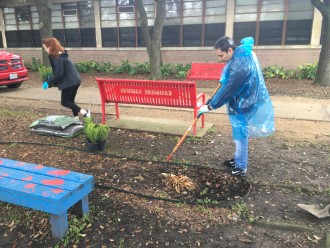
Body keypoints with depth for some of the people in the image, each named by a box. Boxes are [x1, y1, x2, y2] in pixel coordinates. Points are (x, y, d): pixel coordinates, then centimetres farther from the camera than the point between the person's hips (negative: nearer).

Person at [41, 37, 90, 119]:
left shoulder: (58, 58, -17)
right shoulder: (61, 54, 14)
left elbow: (58, 73, -20)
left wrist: (48, 83, -12)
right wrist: (51, 82, 18)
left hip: (70, 82, -10)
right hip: (75, 80, 10)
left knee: (64, 102, 0)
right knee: (70, 101, 16)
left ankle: (84, 112, -12)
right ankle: (76, 118, 17)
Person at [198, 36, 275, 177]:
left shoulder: (240, 65, -31)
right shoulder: (243, 54, 1)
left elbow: (228, 90, -27)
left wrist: (210, 106, -19)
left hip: (243, 106, -10)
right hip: (243, 102, 10)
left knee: (241, 137, 5)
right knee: (240, 135, 22)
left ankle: (241, 168, 21)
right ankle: (238, 159, 39)